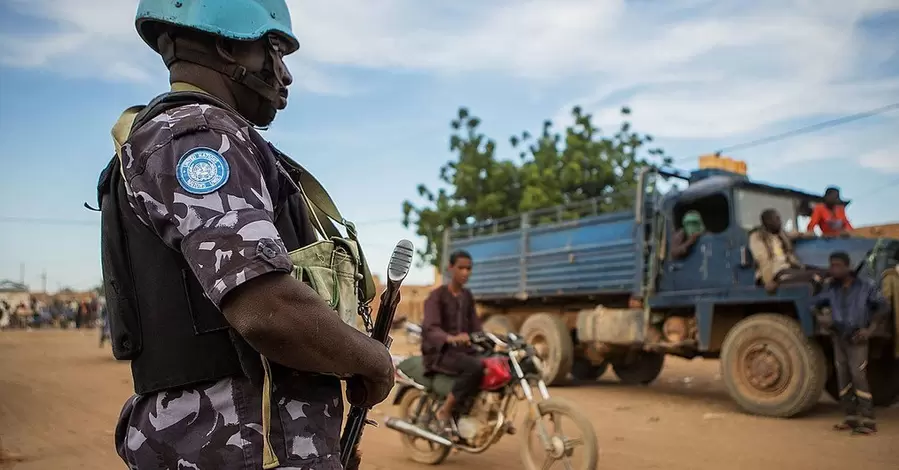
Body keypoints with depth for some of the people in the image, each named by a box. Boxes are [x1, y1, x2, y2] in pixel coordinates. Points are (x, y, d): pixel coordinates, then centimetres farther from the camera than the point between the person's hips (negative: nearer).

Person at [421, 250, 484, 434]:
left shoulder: (467, 296, 14)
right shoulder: (436, 296, -9)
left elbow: (475, 327, 11)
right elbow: (429, 328, -23)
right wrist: (451, 338, -43)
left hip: (462, 350, 7)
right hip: (439, 352, -7)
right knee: (475, 367, -32)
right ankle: (444, 412, -17)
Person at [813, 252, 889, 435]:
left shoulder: (866, 287, -5)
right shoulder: (831, 288, 4)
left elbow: (884, 308, 1)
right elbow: (814, 305, 12)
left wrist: (870, 330, -7)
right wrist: (821, 318, -9)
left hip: (857, 339, -4)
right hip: (838, 338, 4)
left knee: (858, 377, -12)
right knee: (843, 378, 5)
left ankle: (867, 421, -9)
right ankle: (851, 418, 14)